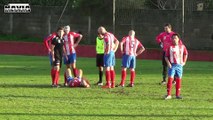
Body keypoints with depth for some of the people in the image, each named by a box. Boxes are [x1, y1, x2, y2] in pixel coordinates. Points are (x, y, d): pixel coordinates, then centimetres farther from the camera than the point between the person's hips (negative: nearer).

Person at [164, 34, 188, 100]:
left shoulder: (182, 46, 4)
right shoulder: (170, 47, -2)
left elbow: (185, 54, 17)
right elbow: (166, 56, 1)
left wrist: (184, 62, 10)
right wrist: (168, 63, -12)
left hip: (179, 65, 2)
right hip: (172, 65, -2)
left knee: (178, 79, 5)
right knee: (170, 78, -11)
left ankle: (178, 94, 14)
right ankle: (168, 94, -10)